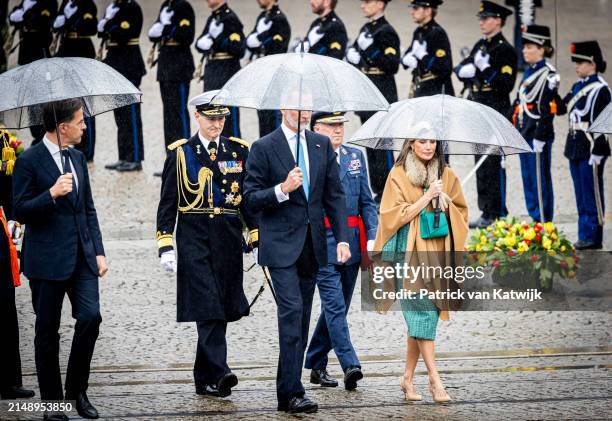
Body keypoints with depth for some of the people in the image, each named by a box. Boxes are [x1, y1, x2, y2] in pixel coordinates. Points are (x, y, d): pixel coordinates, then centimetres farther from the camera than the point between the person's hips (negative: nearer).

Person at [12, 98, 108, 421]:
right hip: (48, 259, -5)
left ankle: (77, 389, 8)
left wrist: (98, 251, 11)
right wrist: (52, 194, -24)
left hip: (81, 256, 5)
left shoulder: (77, 158, 13)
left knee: (91, 316, -9)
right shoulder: (29, 161, -8)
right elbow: (20, 211, -9)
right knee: (47, 331, 3)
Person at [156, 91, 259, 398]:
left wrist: (257, 237, 7)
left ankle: (205, 379, 16)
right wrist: (165, 246, -5)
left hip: (228, 240, 3)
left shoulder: (238, 151, 10)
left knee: (220, 309, 6)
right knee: (207, 307, -14)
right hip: (194, 238, -3)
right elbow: (168, 203, 2)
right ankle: (218, 373, -22)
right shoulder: (180, 153, 2)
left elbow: (250, 199, 14)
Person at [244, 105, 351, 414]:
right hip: (281, 244, -5)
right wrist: (281, 189, -23)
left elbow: (334, 195, 11)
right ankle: (293, 392, -18)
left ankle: (286, 393, 13)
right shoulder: (264, 148, -4)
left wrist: (342, 238, 2)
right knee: (291, 313, -16)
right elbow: (251, 200, -6)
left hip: (311, 245, 5)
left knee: (301, 319, 7)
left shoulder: (322, 145, 11)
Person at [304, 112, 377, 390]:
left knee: (337, 306, 11)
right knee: (335, 306, -12)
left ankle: (316, 365, 22)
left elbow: (367, 202, 15)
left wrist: (372, 238, 4)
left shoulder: (355, 157, 13)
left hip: (351, 242, 6)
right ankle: (350, 365, -17)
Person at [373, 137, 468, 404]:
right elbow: (394, 215, -6)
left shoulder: (446, 176, 13)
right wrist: (426, 197, -12)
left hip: (438, 255, 4)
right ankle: (434, 380, -13)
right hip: (411, 254, -4)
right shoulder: (399, 175, 0)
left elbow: (461, 212, 17)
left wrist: (445, 203, -4)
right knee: (424, 314, -12)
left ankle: (408, 378, 13)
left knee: (418, 318, 5)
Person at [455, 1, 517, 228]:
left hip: (496, 113, -8)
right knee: (481, 164, 11)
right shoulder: (481, 46, 15)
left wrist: (485, 69, -22)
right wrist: (465, 70, -6)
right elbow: (460, 70, 16)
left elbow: (506, 85, -16)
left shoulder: (506, 50, -9)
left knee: (494, 164, -7)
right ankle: (487, 212, 18)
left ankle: (498, 215, -3)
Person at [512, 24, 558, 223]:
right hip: (524, 133, 9)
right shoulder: (528, 72, 14)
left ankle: (543, 221, 4)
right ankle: (533, 217, 19)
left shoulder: (548, 74, -12)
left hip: (539, 133, -9)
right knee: (527, 177, 12)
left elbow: (548, 109, -16)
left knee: (540, 178, -2)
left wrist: (540, 137, -19)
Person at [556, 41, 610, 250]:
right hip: (576, 147, 8)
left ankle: (592, 237, 5)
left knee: (591, 195, -1)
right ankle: (584, 235, 19)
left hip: (590, 148, -8)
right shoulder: (578, 86, 12)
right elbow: (562, 108, 18)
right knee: (580, 195, 13)